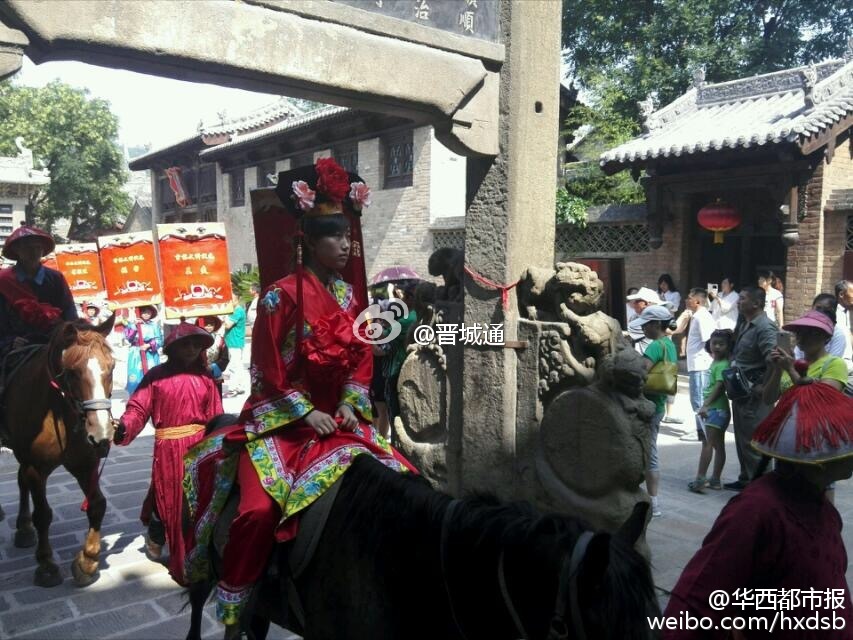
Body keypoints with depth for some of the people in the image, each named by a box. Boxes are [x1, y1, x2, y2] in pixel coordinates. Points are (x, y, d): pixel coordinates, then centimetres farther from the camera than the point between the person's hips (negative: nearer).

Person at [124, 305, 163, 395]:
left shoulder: (155, 325, 2)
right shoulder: (133, 324, 6)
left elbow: (159, 340, -2)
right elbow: (128, 337, -5)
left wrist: (149, 345, -15)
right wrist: (135, 326, -11)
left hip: (151, 355, 0)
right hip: (136, 355, 0)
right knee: (135, 377, -3)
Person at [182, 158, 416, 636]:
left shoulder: (350, 295, 5)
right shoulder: (282, 296, -12)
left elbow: (362, 358, 9)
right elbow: (269, 370, -12)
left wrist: (350, 404, -4)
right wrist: (308, 414, -15)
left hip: (336, 415, 6)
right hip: (281, 419, -5)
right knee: (260, 508, -22)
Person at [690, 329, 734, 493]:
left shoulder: (722, 365, -14)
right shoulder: (715, 362, 14)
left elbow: (719, 387, -23)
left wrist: (705, 405, -29)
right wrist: (706, 406, 16)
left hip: (716, 409, -10)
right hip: (714, 408, 10)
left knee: (708, 443, -11)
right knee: (718, 444, 13)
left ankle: (700, 479, -12)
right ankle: (715, 479, 20)